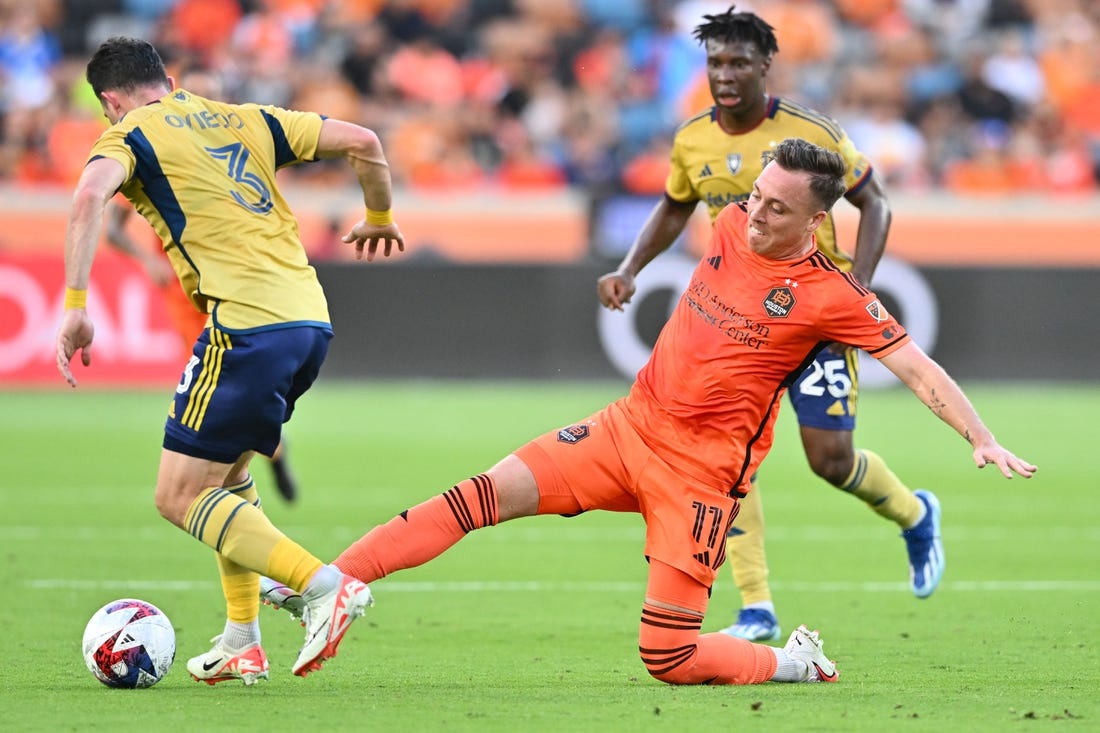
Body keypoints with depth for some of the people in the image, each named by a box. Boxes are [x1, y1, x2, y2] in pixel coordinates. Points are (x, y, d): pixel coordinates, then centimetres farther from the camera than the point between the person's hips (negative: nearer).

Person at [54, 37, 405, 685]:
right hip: (312, 319, 7)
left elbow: (91, 195, -17)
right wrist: (379, 219, 36)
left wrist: (75, 307, -19)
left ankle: (327, 586, -14)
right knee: (226, 473, 24)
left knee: (181, 496, -1)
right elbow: (362, 141, 18)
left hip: (249, 327, -7)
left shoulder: (131, 136, 5)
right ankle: (242, 643, 20)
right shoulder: (245, 121, 21)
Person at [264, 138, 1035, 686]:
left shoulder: (831, 295, -11)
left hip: (703, 467, -5)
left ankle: (797, 663, 15)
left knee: (670, 657, -11)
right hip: (630, 424, 5)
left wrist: (983, 439, -18)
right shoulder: (732, 225, 3)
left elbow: (917, 367, -11)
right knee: (486, 494, -12)